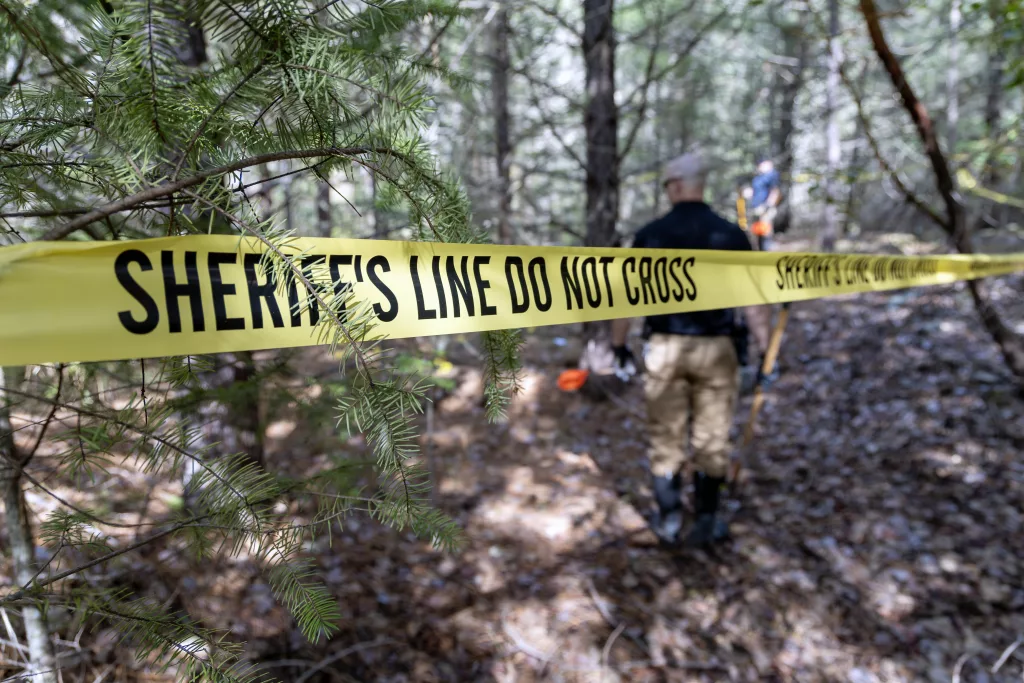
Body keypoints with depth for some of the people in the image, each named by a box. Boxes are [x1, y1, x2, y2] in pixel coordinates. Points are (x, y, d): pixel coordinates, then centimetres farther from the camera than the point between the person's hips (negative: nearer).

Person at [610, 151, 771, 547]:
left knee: (666, 437, 13)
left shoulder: (650, 235, -2)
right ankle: (705, 523, 23)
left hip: (665, 348, 0)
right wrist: (765, 349, 4)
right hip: (715, 349, 1)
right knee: (712, 440, 12)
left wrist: (618, 344, 12)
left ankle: (668, 519, 22)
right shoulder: (731, 235, -2)